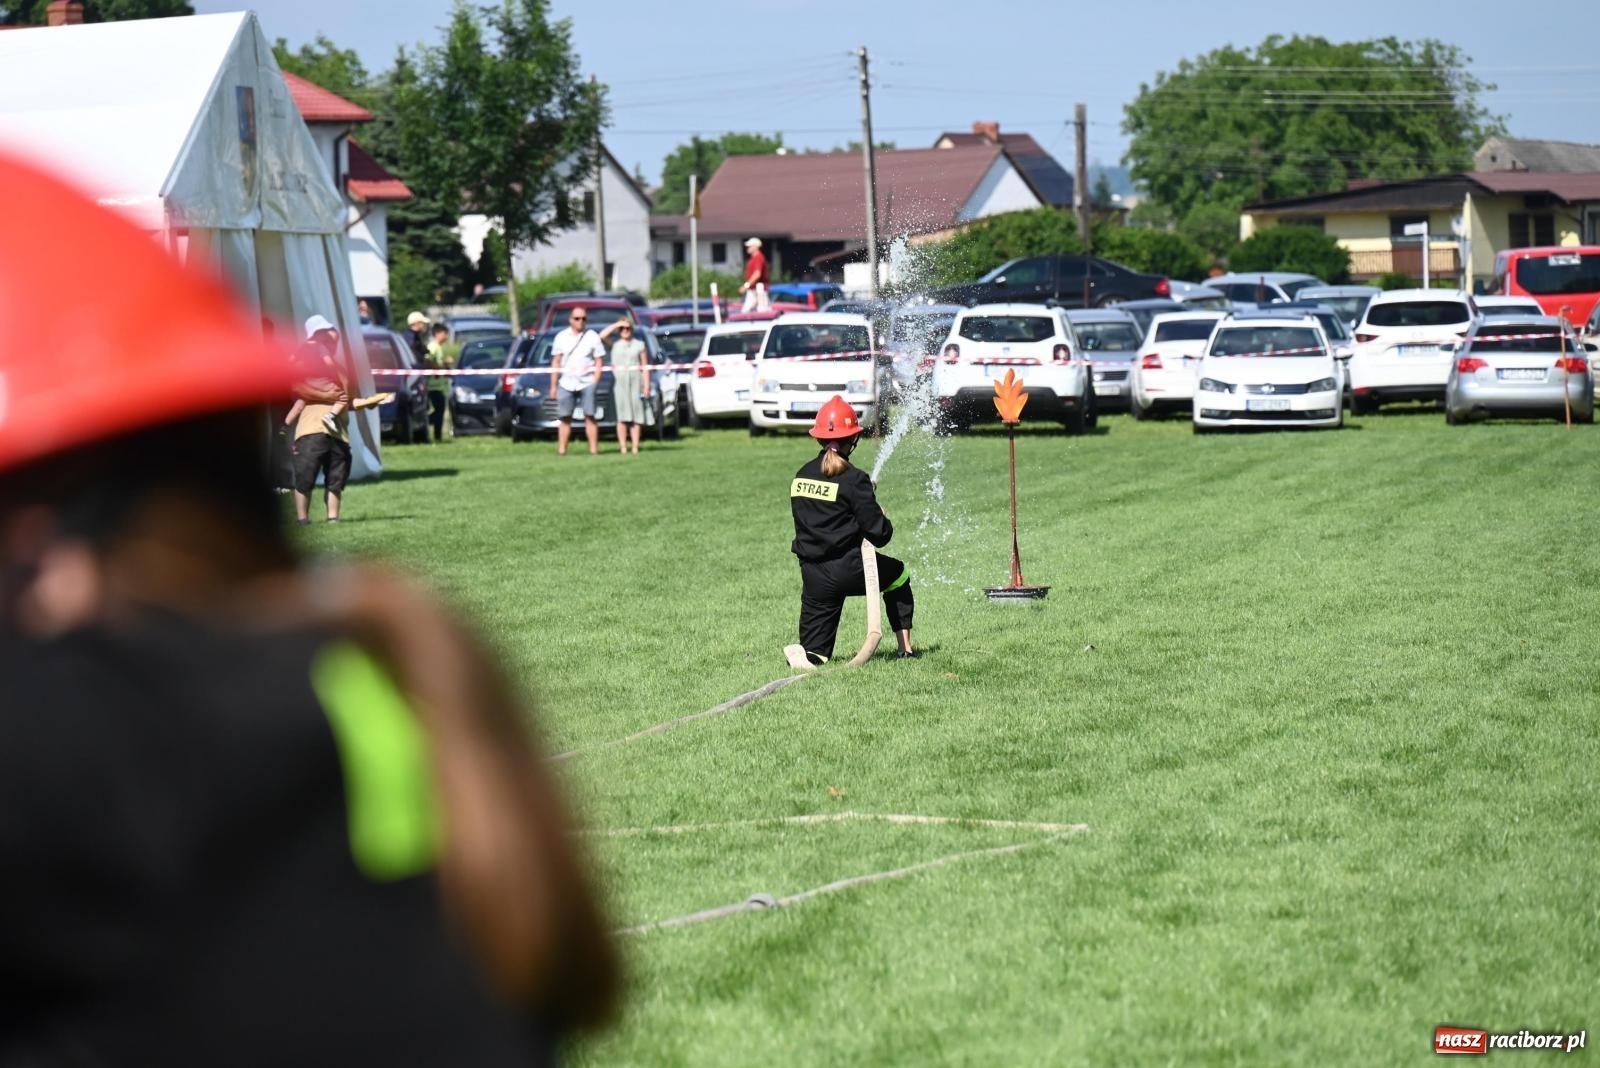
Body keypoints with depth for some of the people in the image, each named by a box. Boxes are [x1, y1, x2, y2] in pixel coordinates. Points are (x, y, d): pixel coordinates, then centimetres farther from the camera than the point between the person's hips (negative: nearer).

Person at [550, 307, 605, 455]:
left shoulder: (592, 337, 5)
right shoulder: (561, 337, 10)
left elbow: (598, 362, 4)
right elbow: (556, 362, 10)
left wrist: (595, 382, -6)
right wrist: (554, 385, 6)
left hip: (587, 383, -2)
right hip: (566, 383, 2)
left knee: (590, 416, -7)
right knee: (564, 418, 1)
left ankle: (594, 449, -7)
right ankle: (561, 450, 3)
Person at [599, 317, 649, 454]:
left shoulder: (639, 345, 10)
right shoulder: (615, 344, 9)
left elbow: (645, 367, 7)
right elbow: (601, 336, -8)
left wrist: (646, 385, 0)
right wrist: (616, 325, -4)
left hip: (635, 381, 1)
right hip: (618, 381, -1)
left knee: (636, 416, -1)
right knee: (622, 416, -4)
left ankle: (635, 447, -2)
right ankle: (623, 447, -7)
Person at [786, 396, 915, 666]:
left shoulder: (801, 476, 7)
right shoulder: (853, 479, -11)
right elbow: (879, 533, -11)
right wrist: (885, 522, 12)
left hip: (812, 573, 4)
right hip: (848, 570, -4)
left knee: (814, 654, 10)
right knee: (899, 576, 29)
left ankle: (809, 654, -25)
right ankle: (905, 648, 26)